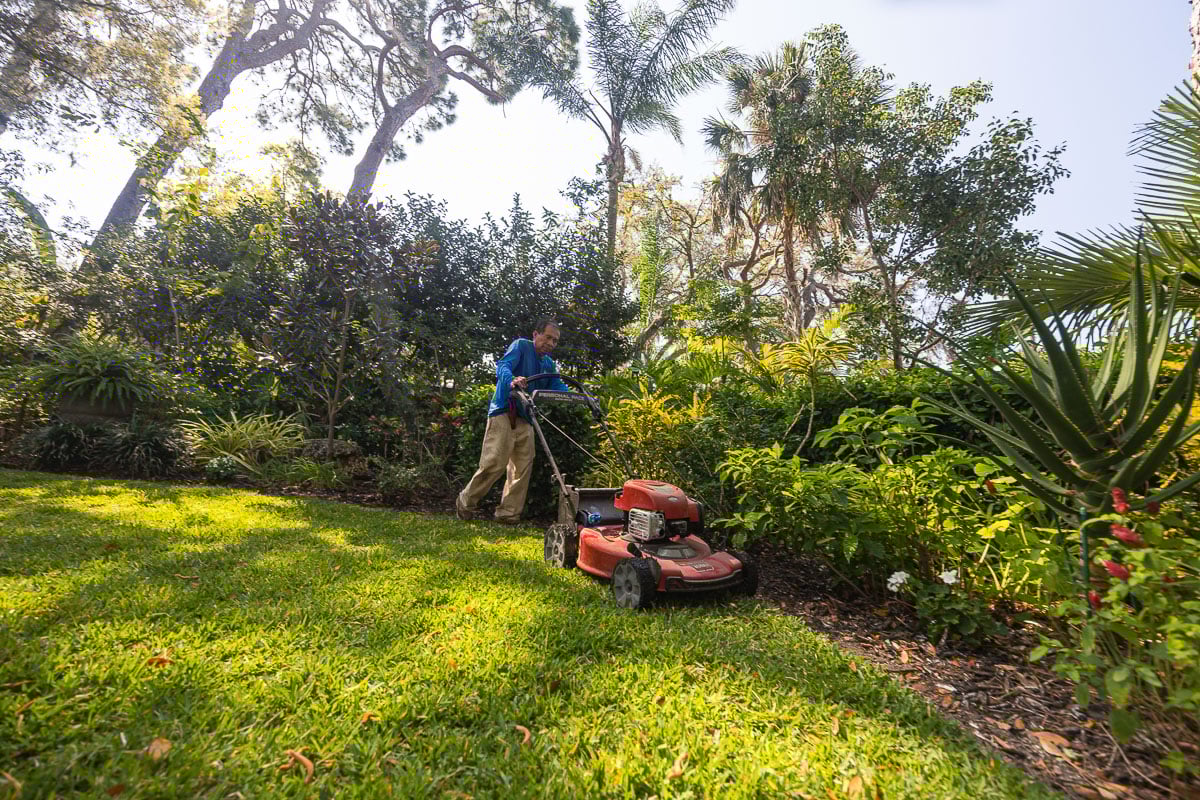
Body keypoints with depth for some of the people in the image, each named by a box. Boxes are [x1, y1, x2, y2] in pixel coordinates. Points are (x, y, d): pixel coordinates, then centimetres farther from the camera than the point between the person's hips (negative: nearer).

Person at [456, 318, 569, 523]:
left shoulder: (549, 364, 18)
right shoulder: (521, 346, -3)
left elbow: (558, 386, 7)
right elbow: (503, 366, -19)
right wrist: (512, 381, -42)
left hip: (524, 418, 7)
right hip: (504, 412, -7)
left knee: (523, 467, 2)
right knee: (494, 463, -11)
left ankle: (508, 513, 11)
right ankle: (466, 503, 10)